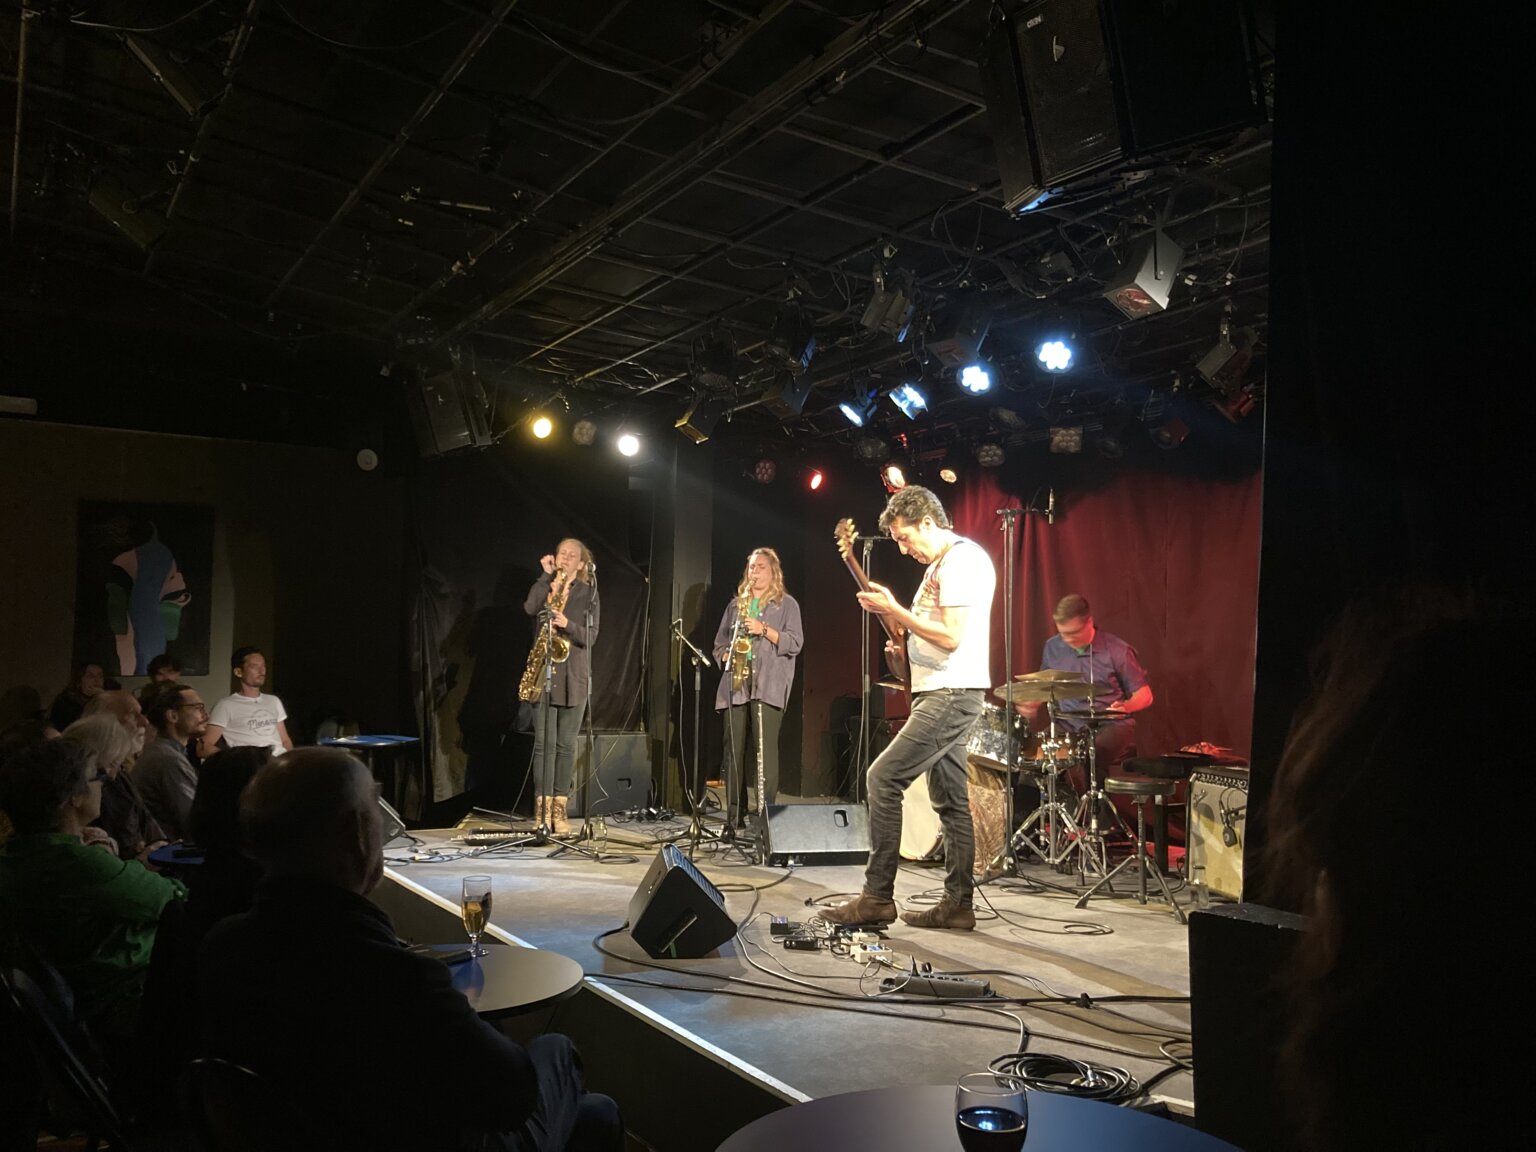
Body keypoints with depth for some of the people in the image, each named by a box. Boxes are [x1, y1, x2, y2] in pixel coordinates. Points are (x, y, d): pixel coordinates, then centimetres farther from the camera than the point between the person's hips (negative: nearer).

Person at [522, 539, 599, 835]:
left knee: (566, 744, 2)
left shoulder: (588, 592, 8)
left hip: (574, 676, 0)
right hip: (544, 674, 0)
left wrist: (568, 625, -19)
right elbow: (530, 608, -12)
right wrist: (547, 576, -10)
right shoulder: (546, 586, 11)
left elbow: (591, 636, -2)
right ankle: (542, 809, 3)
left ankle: (559, 809, 8)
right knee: (544, 742, -2)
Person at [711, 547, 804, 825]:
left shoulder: (787, 604, 10)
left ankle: (767, 811, -10)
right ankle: (735, 815, 8)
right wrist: (727, 656, 0)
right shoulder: (736, 603, 22)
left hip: (768, 685, -4)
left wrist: (764, 630, -11)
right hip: (735, 682, 4)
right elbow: (720, 643, 21)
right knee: (733, 748, 2)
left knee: (765, 748, -12)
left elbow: (795, 643, 0)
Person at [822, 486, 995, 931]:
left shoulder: (963, 559, -12)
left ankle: (877, 896, -8)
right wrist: (904, 653, 9)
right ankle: (958, 903, 16)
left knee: (884, 778, -13)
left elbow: (951, 636, -20)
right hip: (940, 695, 11)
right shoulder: (941, 565, 19)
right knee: (950, 800, 11)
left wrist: (893, 611, -15)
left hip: (952, 695, -11)